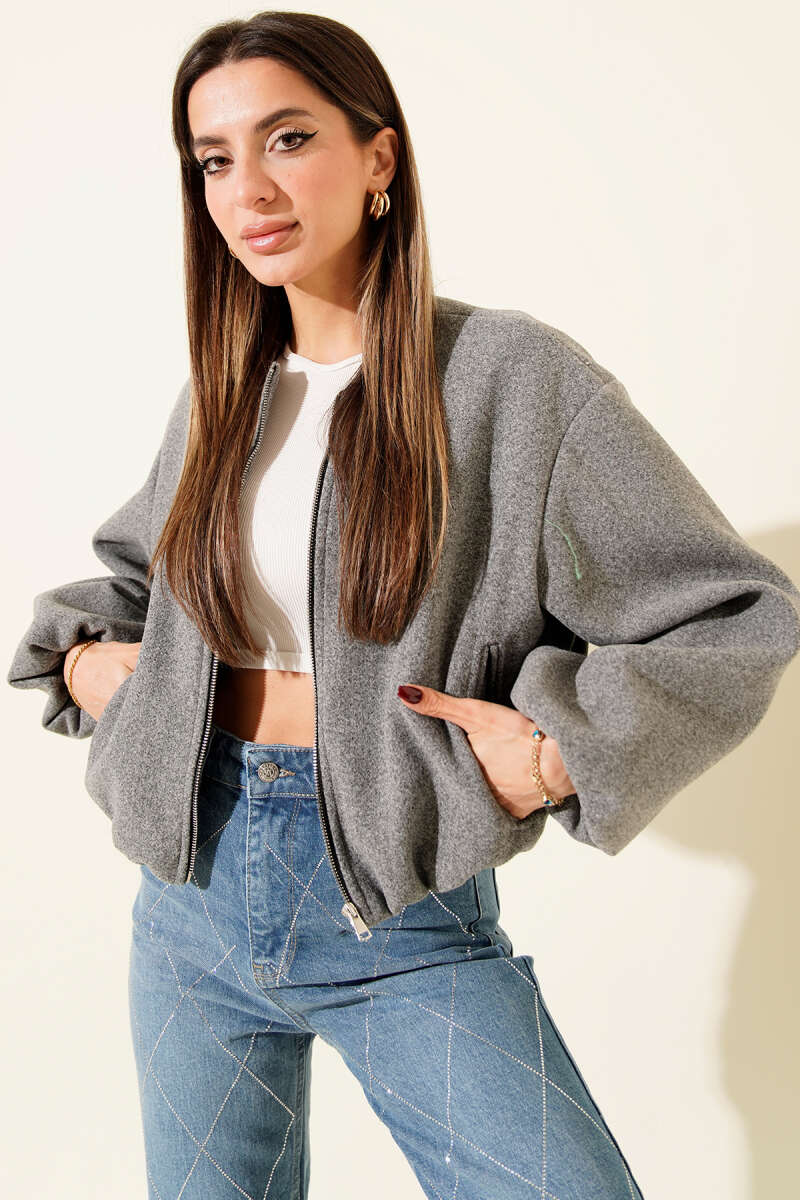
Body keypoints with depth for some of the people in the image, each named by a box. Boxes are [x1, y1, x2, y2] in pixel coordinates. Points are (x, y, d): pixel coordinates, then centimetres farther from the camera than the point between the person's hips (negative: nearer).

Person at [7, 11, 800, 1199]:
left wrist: (566, 748, -17)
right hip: (195, 885, 5)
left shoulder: (517, 378, -9)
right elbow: (131, 565, 26)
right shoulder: (222, 396, 6)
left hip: (406, 919, -4)